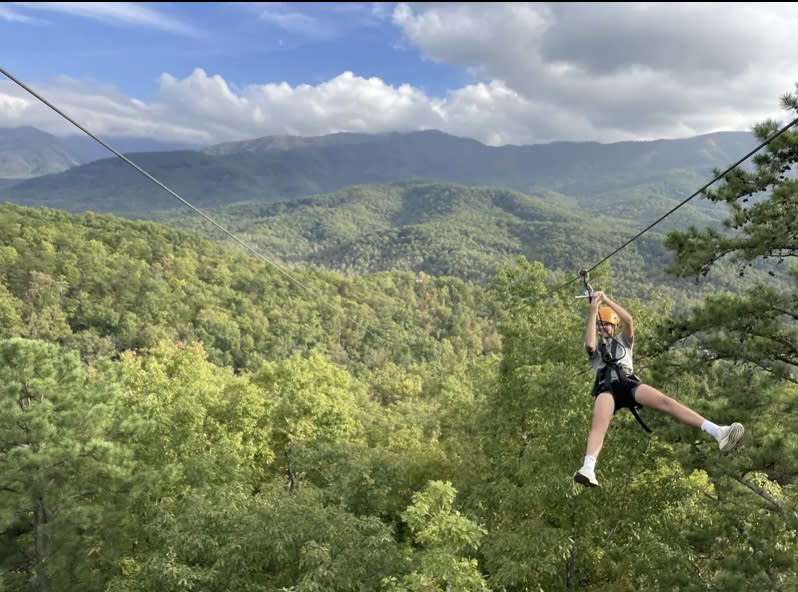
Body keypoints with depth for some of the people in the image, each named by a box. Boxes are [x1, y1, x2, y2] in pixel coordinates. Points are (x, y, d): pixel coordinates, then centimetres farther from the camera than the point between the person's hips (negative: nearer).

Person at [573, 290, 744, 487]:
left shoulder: (623, 341, 29)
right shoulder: (594, 348, 27)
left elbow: (629, 320, 8)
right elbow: (589, 343, -1)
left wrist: (607, 300, 6)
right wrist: (593, 311, 1)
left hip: (629, 383, 2)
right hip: (607, 387, -1)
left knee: (665, 401, -25)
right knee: (598, 425, -30)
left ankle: (717, 432, -36)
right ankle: (588, 469, -54)